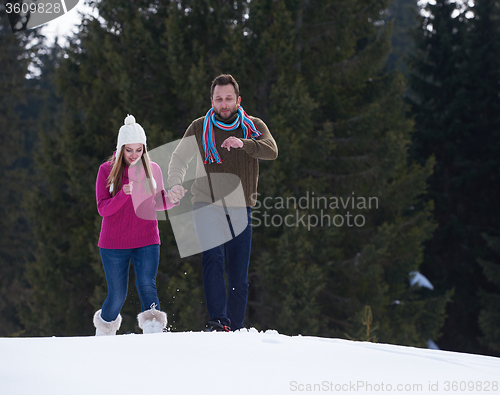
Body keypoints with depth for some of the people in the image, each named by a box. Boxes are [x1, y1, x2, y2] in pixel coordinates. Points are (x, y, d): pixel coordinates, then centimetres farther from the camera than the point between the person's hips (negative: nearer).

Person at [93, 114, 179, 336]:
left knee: (147, 286, -18)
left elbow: (159, 203, 15)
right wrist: (124, 194, -28)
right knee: (117, 295, 4)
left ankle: (153, 329, -26)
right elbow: (103, 209, -10)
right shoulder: (107, 170, -4)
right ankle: (104, 330, 31)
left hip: (147, 242, 1)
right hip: (114, 243, -1)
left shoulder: (152, 170, 4)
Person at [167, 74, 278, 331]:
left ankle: (234, 331, 12)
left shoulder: (253, 127, 5)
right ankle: (217, 322, -31)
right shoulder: (200, 128, 4)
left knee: (239, 276, 2)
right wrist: (175, 184, -18)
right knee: (213, 258, -24)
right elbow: (180, 158, 3)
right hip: (207, 205, -2)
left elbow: (271, 151, -13)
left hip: (240, 209, 2)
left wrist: (243, 144, -31)